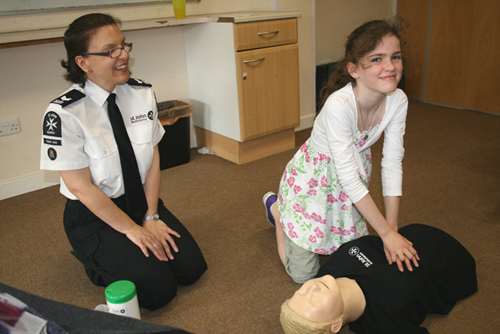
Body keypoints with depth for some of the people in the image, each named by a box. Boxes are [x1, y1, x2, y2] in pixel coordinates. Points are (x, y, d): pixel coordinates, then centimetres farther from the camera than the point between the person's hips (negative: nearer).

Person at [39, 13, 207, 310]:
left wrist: (151, 218, -7)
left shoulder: (142, 93, -7)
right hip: (94, 214, -5)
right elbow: (80, 187, -18)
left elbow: (153, 159, -2)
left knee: (191, 268, -4)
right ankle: (99, 258, 13)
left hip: (143, 201, 5)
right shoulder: (64, 113, -22)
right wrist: (132, 229, -14)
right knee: (158, 290, -14)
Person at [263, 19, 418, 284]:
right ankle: (276, 207, 25)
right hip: (313, 177, -6)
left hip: (353, 175, 6)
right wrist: (386, 233, -27)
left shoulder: (398, 100, -18)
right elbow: (348, 178, -33)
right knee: (303, 274, 2)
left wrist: (393, 229, -15)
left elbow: (392, 164, -14)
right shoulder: (339, 106, -36)